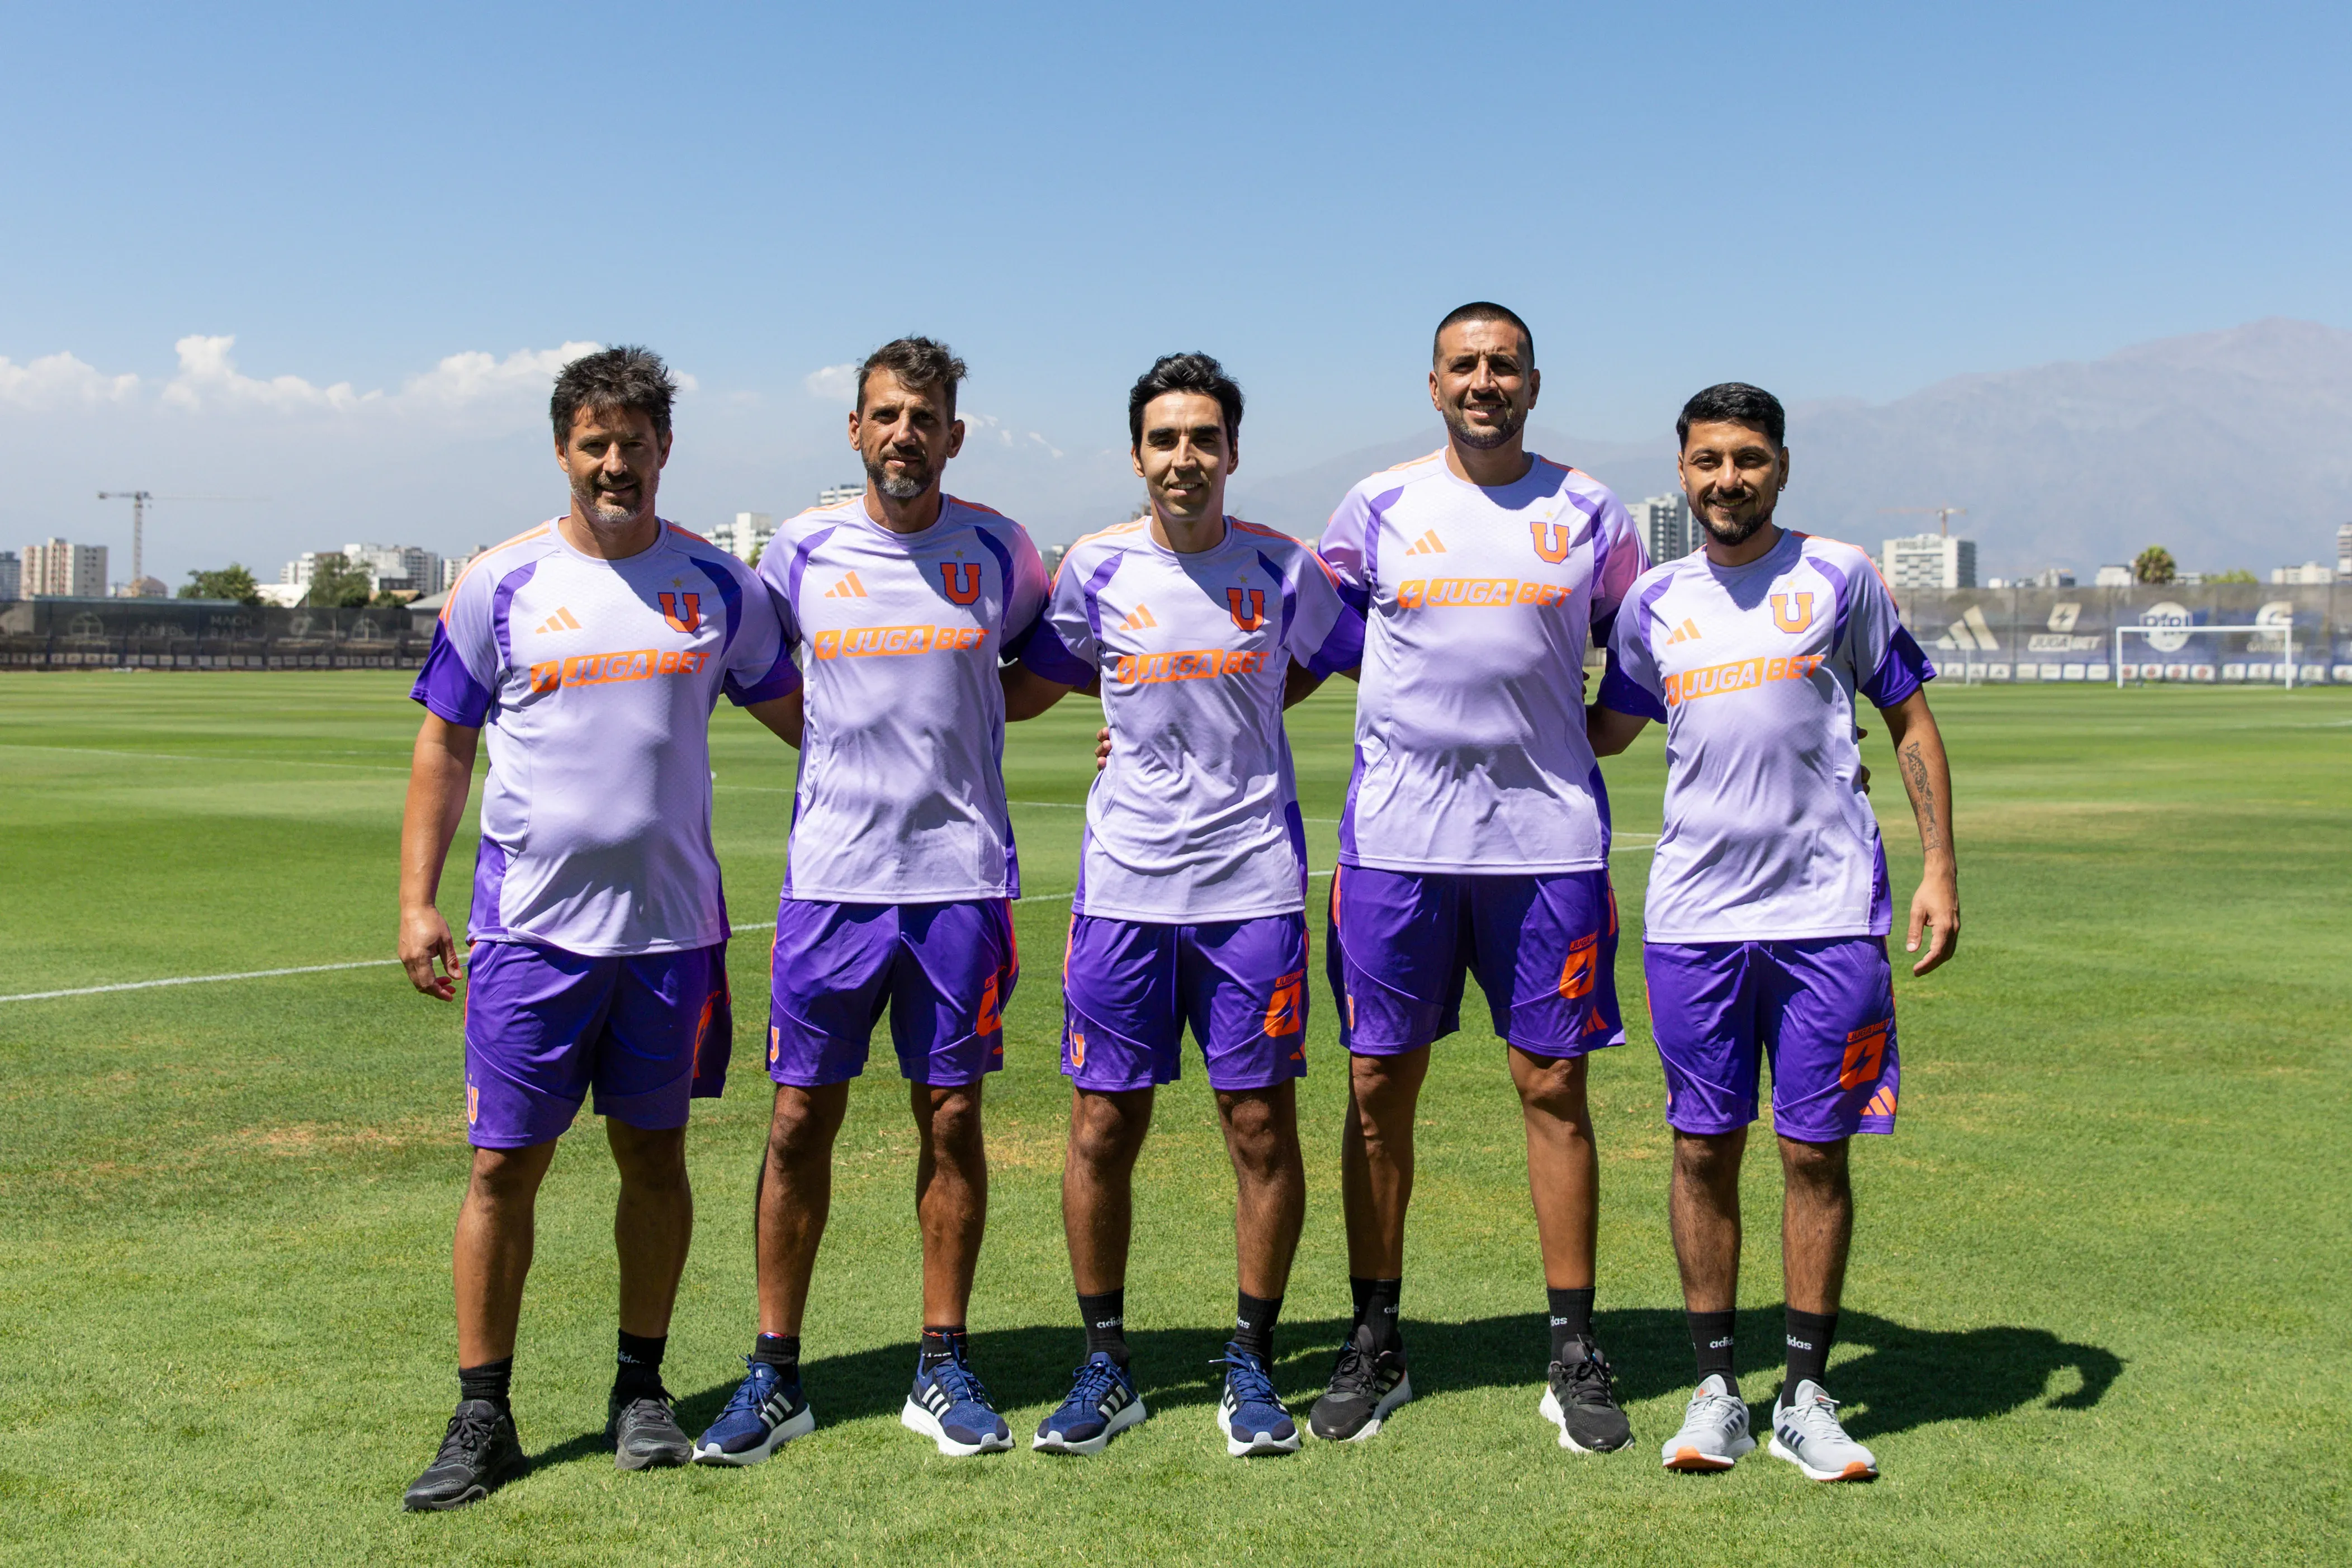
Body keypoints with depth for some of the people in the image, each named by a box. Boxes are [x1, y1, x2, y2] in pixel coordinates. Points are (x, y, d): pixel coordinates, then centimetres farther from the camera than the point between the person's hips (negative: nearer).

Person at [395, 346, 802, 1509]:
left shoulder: (717, 584, 5)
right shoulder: (502, 584, 1)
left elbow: (797, 710, 17)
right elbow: (444, 746, 6)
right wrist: (417, 899, 0)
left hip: (672, 921, 1)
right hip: (530, 922, -1)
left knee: (653, 1154, 10)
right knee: (504, 1164, 0)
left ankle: (641, 1388, 25)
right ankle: (482, 1416, 12)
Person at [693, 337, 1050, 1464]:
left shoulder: (999, 553, 2)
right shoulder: (802, 551, 3)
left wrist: (957, 717, 6)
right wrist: (839, 737, 7)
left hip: (961, 873, 0)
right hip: (830, 874, 0)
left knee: (951, 1117, 5)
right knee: (800, 1117, 2)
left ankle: (943, 1368, 18)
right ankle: (774, 1376, 14)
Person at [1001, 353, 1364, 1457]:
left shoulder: (1281, 569, 2)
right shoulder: (1095, 569, 3)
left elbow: (1348, 661, 18)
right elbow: (1030, 687, 18)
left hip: (1252, 880, 0)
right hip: (1124, 881, 1)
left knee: (1261, 1128, 2)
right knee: (1102, 1128, 3)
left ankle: (1251, 1366, 18)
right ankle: (1105, 1367, 19)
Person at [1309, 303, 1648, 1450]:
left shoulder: (1590, 515, 6)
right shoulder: (1378, 508, 6)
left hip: (1547, 835, 0)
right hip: (1395, 836, 1)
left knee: (1555, 1086, 1)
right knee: (1379, 1086, 4)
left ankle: (1574, 1357, 13)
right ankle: (1374, 1346, 17)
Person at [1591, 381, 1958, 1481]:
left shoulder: (1840, 577, 4)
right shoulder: (1655, 602, 11)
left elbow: (1911, 722, 7)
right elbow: (1605, 730, 26)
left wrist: (1939, 870, 1)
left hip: (1827, 910, -2)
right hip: (1693, 915, 2)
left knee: (1816, 1152, 2)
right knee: (1703, 1148, 4)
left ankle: (1805, 1395, 14)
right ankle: (1716, 1389, 16)